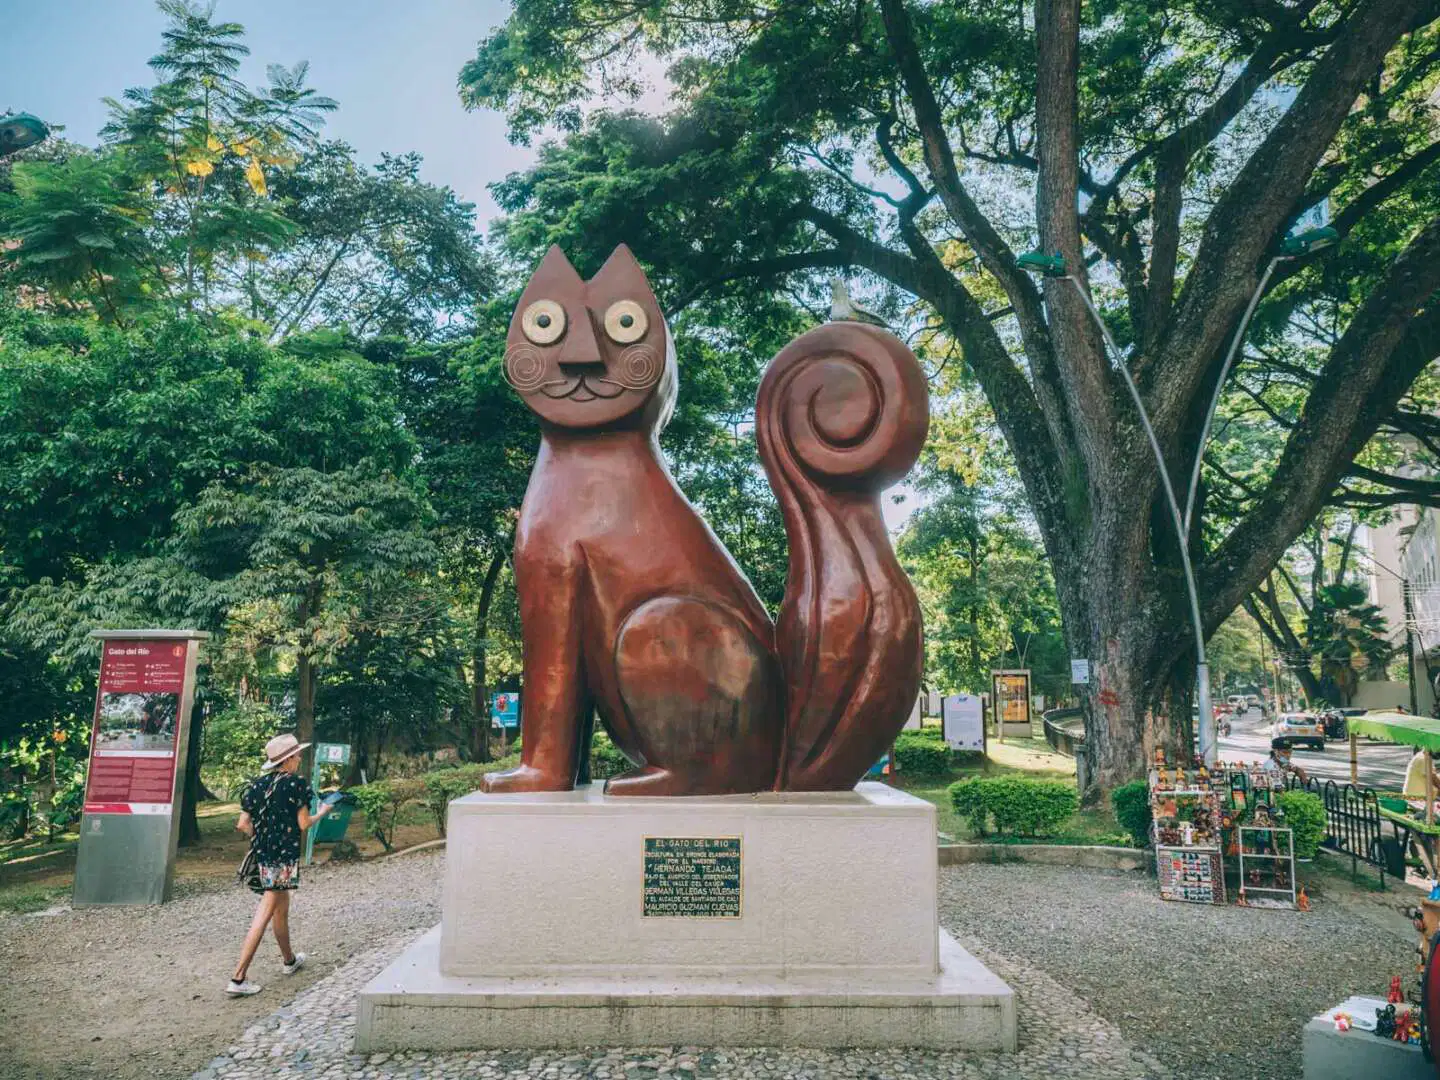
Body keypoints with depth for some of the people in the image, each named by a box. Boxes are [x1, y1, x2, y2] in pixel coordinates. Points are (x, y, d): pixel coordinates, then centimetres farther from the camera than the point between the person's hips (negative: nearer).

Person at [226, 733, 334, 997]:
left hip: (263, 854, 7)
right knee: (265, 914, -3)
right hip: (286, 855, -7)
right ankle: (238, 978, -5)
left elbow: (243, 824, 4)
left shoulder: (257, 784, 6)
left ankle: (289, 960, 38)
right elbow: (303, 824, -10)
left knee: (282, 909, 22)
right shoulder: (297, 783, -12)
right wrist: (322, 812, 8)